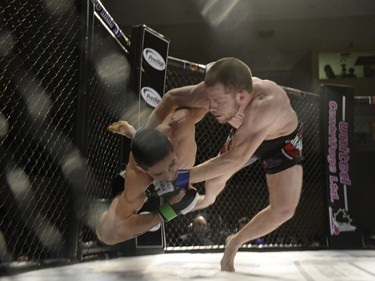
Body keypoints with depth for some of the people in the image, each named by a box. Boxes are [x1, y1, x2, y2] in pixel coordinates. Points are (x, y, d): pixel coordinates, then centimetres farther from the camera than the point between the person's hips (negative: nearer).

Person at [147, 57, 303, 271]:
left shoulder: (266, 103, -51)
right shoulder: (216, 91, -35)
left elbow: (234, 160, -51)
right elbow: (172, 97, -16)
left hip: (282, 140, -4)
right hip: (246, 133, 4)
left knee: (284, 210, -14)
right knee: (215, 176, 18)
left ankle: (236, 242, 12)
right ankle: (208, 199, 56)